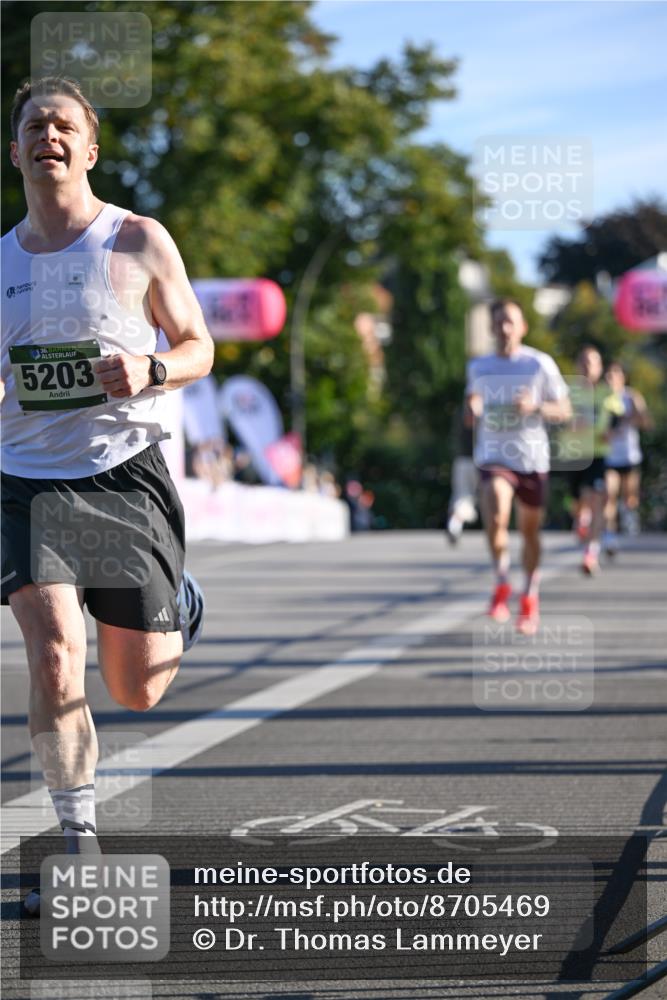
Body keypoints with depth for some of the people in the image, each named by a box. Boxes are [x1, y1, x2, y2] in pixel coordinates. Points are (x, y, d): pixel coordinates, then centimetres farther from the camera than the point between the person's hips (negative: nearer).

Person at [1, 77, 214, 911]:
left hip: (125, 475, -2)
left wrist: (149, 370, -17)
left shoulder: (138, 242, -1)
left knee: (138, 692, 5)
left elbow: (197, 348, 4)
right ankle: (79, 843, -6)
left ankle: (177, 606, 43)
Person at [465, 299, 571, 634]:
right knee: (496, 518, -25)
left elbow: (564, 411, 1)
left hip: (532, 458, 0)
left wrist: (535, 407, -18)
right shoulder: (478, 367, 7)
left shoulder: (540, 364, -1)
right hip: (493, 456, 0)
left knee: (530, 531, 10)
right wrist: (472, 411, -3)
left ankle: (530, 598, 29)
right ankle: (501, 584, -6)